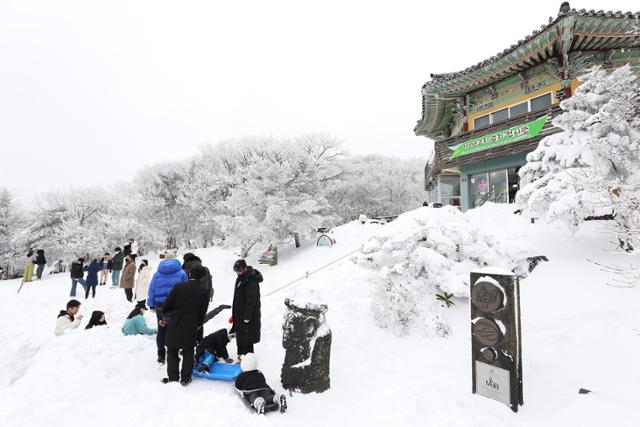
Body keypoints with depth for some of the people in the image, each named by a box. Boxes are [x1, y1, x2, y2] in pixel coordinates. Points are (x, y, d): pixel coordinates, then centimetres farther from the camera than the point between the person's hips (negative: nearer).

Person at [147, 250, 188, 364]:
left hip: (160, 306, 2)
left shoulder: (157, 273, 0)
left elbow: (151, 290, 4)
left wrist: (151, 305, 12)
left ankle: (161, 356, 23)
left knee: (161, 331, 15)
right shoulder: (181, 273, -6)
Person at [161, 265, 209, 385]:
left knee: (172, 351, 14)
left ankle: (173, 377, 18)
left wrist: (165, 317, 11)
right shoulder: (204, 293, -7)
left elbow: (167, 304, -7)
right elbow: (202, 313, 0)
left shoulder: (178, 286, -11)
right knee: (188, 352, 15)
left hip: (174, 325, -1)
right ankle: (185, 378, 20)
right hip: (191, 328, 1)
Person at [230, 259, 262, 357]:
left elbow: (251, 301, -23)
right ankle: (241, 354, 35)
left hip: (248, 315, -10)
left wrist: (247, 317, -21)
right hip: (239, 314, 10)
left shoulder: (252, 281, -23)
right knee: (240, 334, 20)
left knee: (246, 337, -3)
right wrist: (234, 314, 21)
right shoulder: (240, 279, 8)